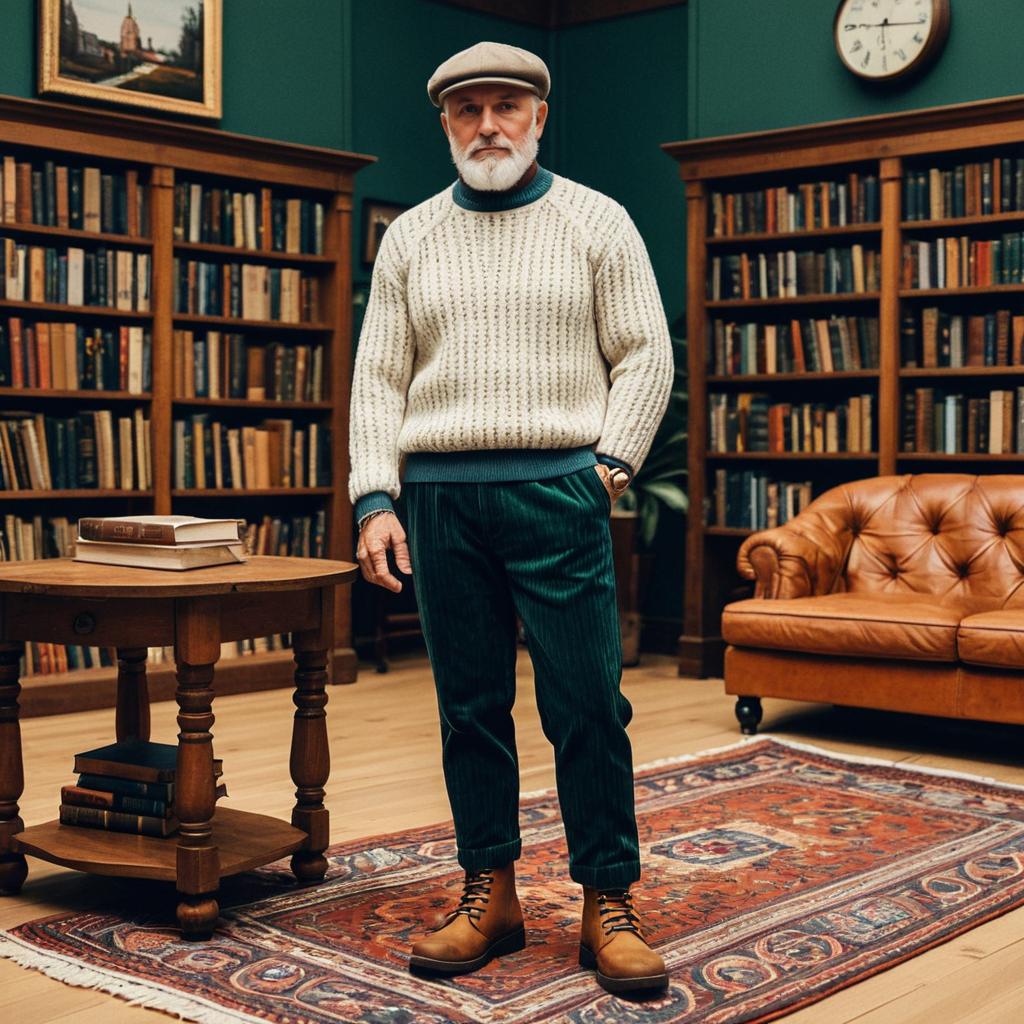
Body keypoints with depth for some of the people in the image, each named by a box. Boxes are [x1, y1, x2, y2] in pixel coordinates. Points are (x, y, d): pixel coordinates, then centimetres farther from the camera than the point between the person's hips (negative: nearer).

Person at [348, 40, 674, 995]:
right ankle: (489, 893, 17)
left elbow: (645, 355, 5)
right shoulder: (409, 237, 13)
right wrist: (375, 500, -1)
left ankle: (608, 903, 6)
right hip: (440, 494, 3)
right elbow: (379, 377, 9)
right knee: (470, 703, 7)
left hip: (558, 489, -2)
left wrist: (612, 461, -7)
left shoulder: (597, 221, 8)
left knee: (587, 703, -4)